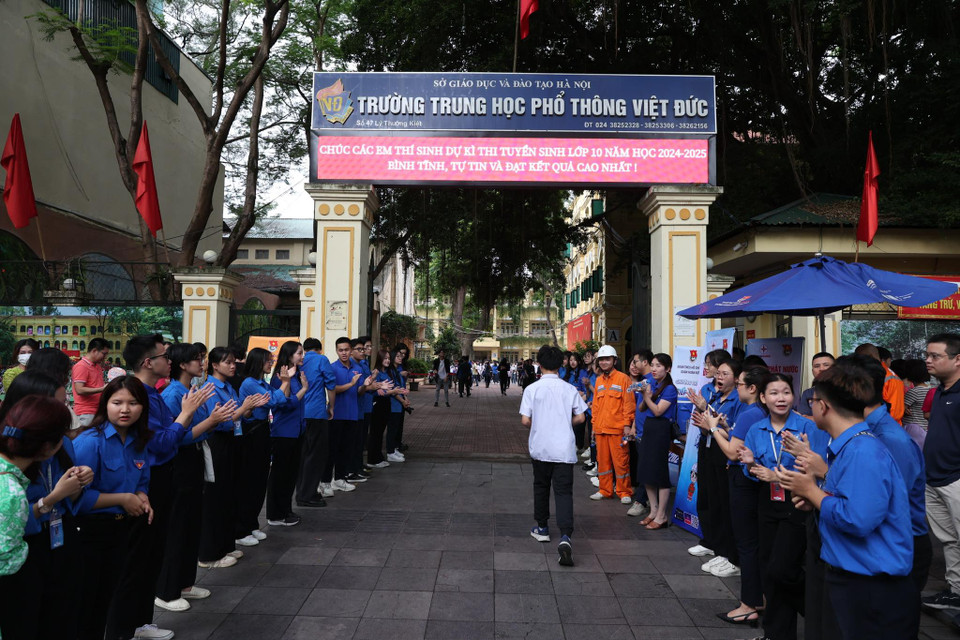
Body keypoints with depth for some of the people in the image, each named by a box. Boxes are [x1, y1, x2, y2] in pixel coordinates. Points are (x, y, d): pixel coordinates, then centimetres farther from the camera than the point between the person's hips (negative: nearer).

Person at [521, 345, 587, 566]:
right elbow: (580, 417, 3)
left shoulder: (532, 389, -6)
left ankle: (542, 528, 32)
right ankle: (565, 536, -17)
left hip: (540, 448, 0)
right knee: (564, 491, 0)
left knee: (541, 486, 19)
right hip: (564, 449, 0)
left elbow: (525, 420, -8)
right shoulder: (569, 389, -1)